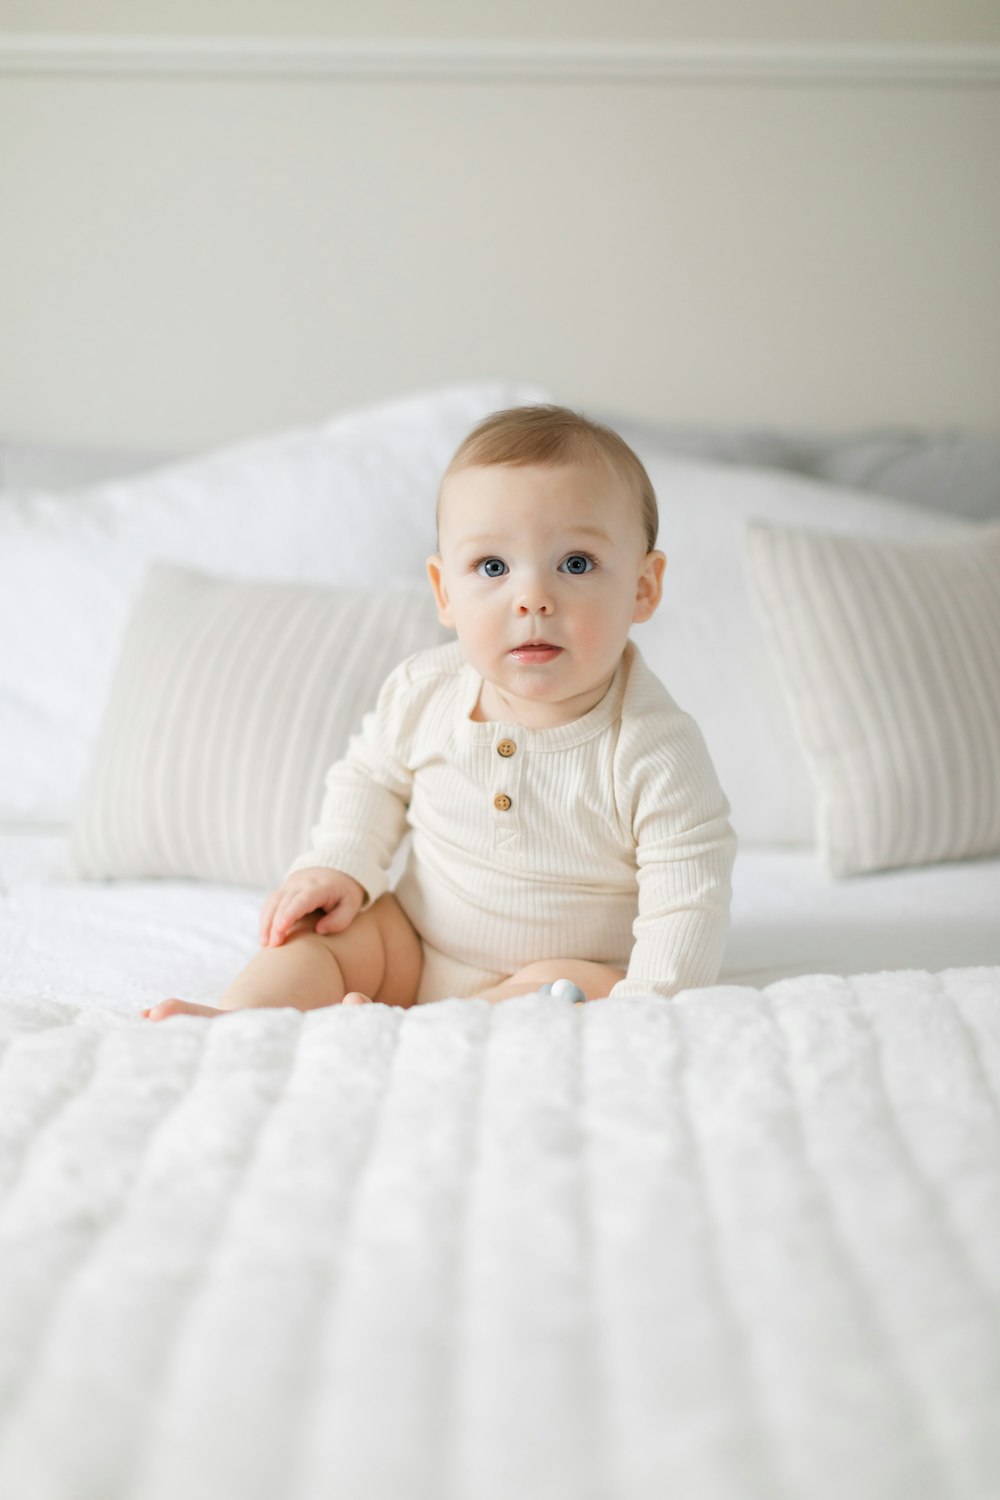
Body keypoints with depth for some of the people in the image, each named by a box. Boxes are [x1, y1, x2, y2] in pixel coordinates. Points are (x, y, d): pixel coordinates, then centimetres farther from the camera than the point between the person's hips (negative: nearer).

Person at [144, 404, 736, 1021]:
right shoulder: (425, 692, -9)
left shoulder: (656, 748, -23)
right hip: (414, 948, 5)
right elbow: (373, 775, 10)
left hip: (564, 968, -4)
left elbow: (688, 901, -21)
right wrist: (341, 866, -5)